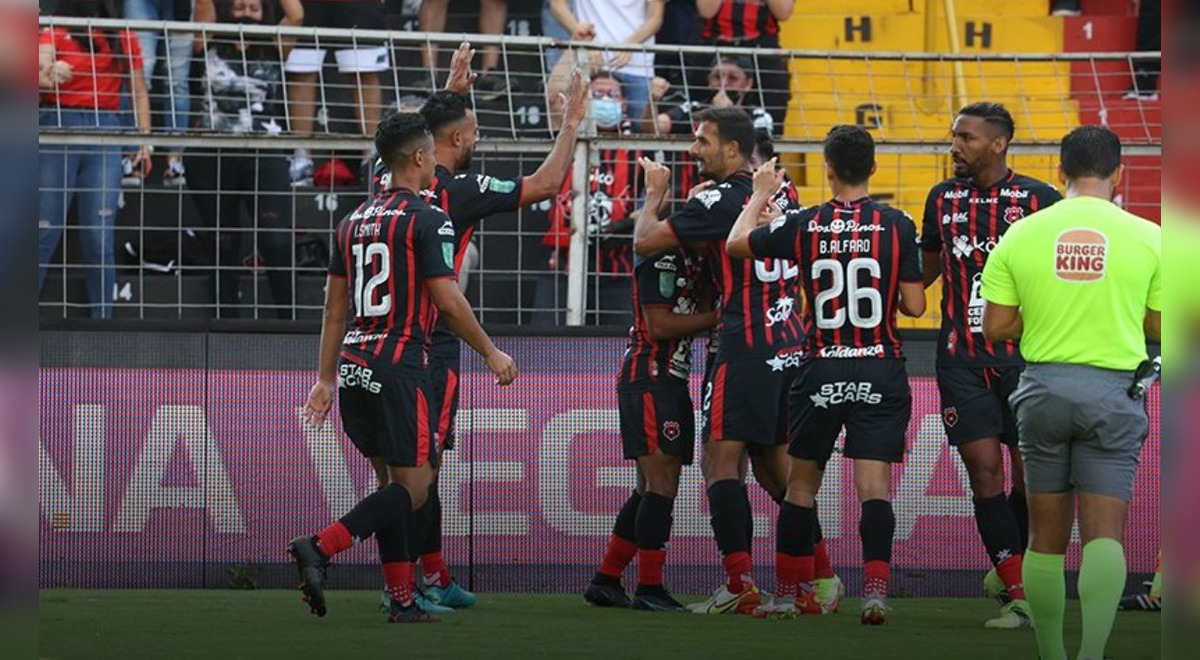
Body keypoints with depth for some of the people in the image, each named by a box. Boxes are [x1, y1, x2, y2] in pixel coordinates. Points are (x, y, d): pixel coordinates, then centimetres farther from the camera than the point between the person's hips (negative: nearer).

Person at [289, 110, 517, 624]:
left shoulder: (353, 221, 13)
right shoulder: (427, 220, -8)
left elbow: (335, 306, 14)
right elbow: (447, 301, -11)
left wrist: (326, 379, 17)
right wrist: (492, 354, 0)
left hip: (353, 366, 8)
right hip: (400, 365, -8)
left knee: (391, 482, 14)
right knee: (412, 488, -5)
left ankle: (401, 600, 9)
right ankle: (319, 548, -23)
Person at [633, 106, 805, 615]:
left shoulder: (719, 200, -11)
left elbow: (644, 242, -7)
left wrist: (655, 192, 9)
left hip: (746, 347, -8)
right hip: (789, 343, 8)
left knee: (720, 459, -8)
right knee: (774, 464, 16)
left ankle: (740, 586, -15)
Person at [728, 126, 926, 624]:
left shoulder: (803, 225, -2)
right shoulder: (897, 226, -5)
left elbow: (736, 244, 12)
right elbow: (915, 305, -3)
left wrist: (760, 195, 28)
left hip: (821, 371, 1)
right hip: (881, 373, -1)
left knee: (801, 483, 14)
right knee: (875, 486, -4)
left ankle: (788, 593, 20)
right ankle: (875, 592, -17)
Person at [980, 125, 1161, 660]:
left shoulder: (1020, 236, 0)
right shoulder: (1147, 237, -3)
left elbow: (996, 327, 0)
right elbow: (1159, 328, 2)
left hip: (1044, 387, 2)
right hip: (1112, 391, -2)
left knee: (1047, 535, 12)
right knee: (1104, 531, -4)